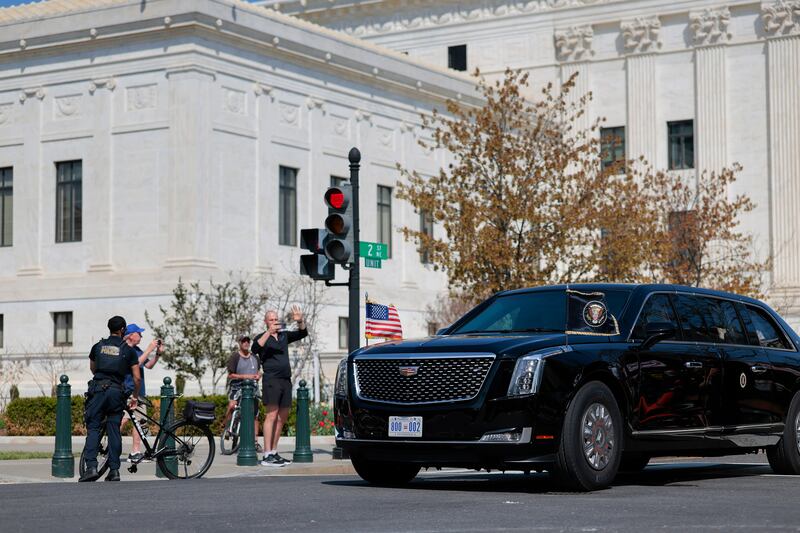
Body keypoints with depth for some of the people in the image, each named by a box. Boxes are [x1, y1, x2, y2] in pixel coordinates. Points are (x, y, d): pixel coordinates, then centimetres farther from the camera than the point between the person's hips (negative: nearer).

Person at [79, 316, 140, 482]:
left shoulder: (98, 346, 12)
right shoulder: (128, 350, 7)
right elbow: (137, 378, 5)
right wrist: (135, 396, 20)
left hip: (97, 389, 0)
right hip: (116, 391, 0)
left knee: (93, 428, 0)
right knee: (114, 430, 5)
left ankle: (91, 467, -15)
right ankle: (114, 470, 2)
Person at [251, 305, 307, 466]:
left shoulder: (284, 336, 18)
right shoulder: (262, 337, 2)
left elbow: (303, 333, 15)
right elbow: (255, 349, -18)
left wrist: (300, 321, -5)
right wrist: (269, 332, -28)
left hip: (286, 380, 7)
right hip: (271, 380, -7)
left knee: (282, 417, 8)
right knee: (272, 415, -14)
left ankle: (274, 452, 14)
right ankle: (267, 455, -17)